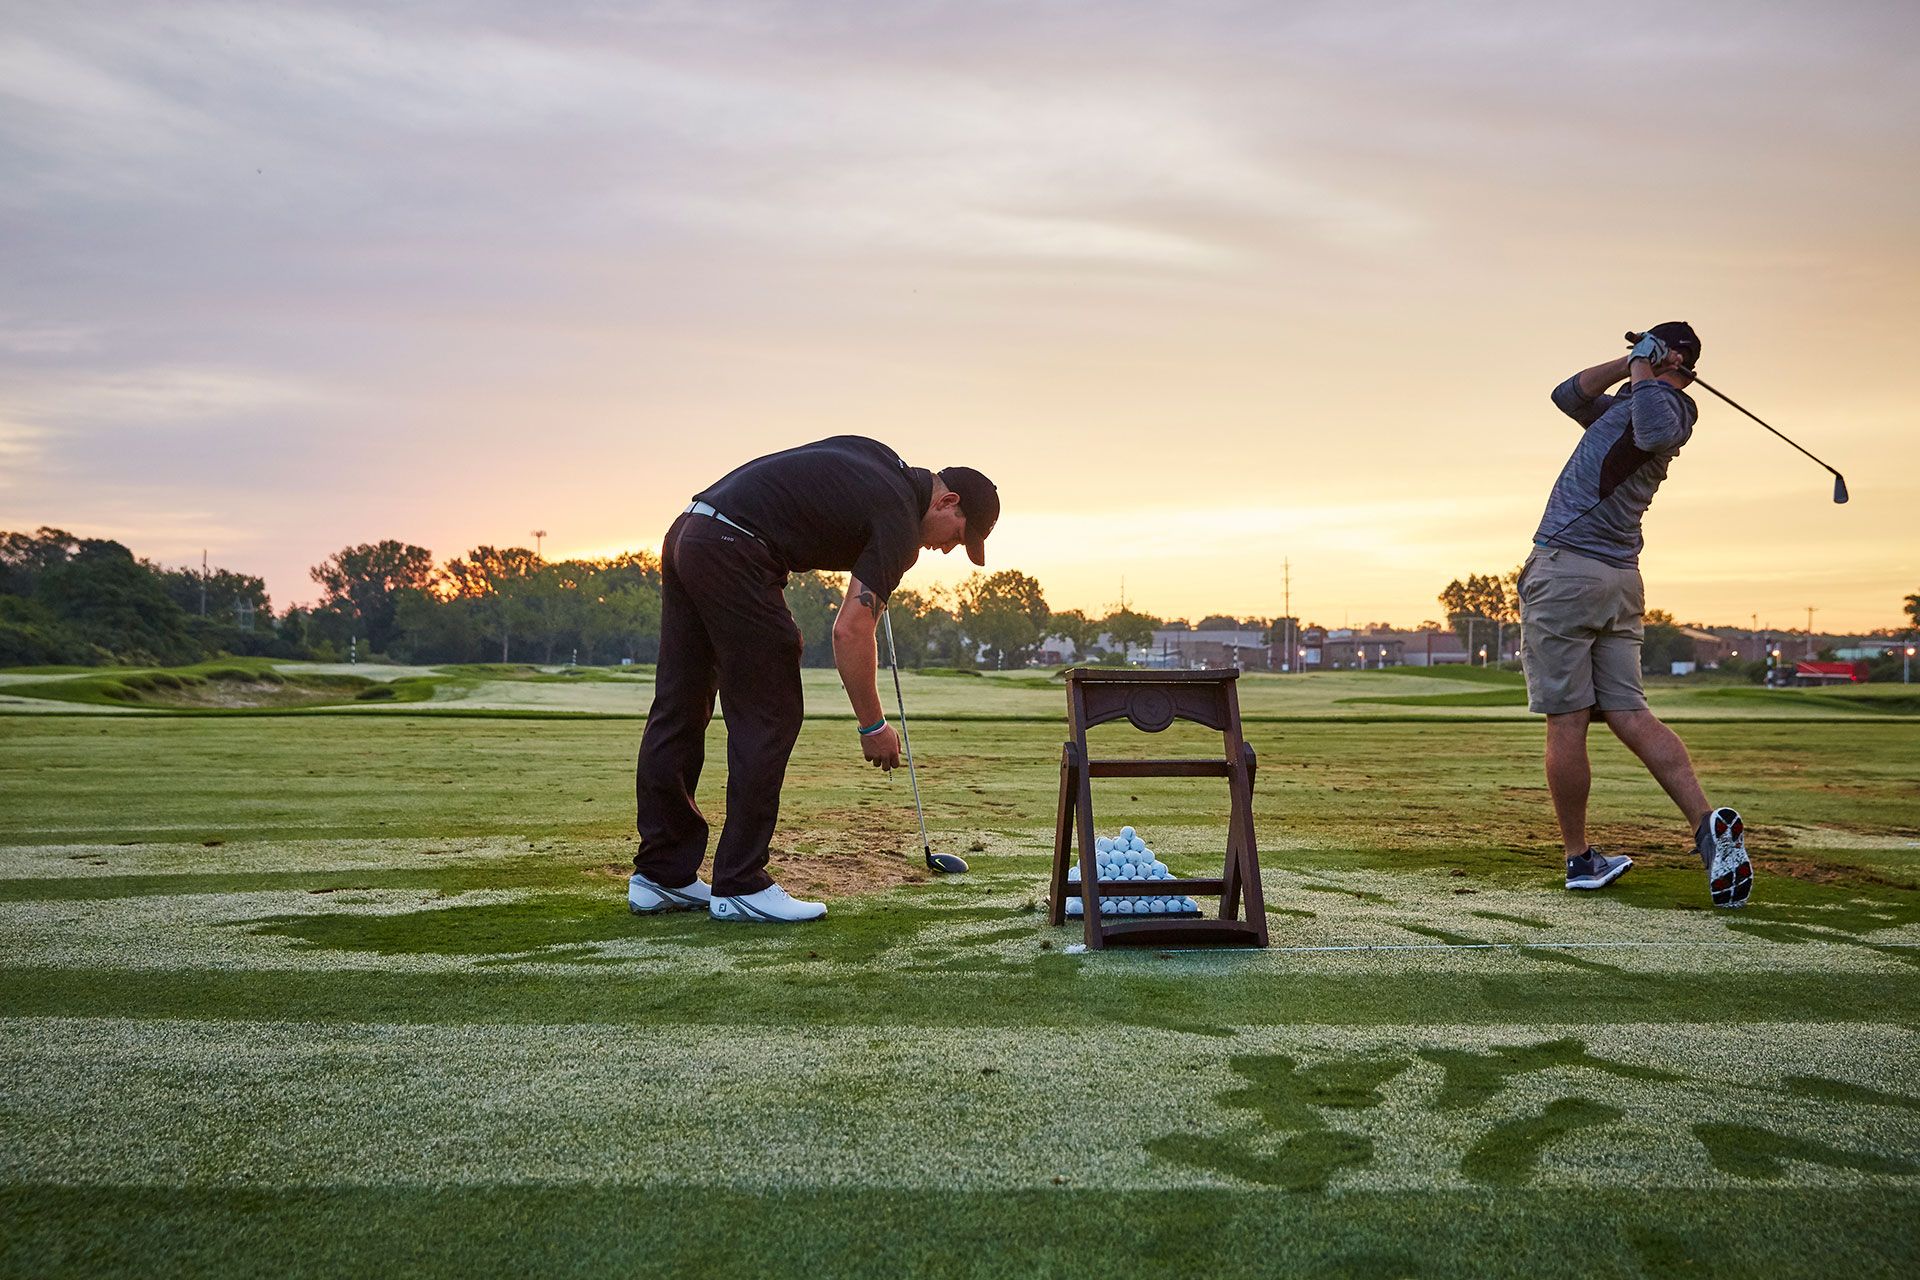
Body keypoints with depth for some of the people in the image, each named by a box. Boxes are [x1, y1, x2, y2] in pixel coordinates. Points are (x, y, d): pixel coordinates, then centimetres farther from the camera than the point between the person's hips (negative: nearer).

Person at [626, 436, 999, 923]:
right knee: (769, 719, -1)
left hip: (685, 534, 10)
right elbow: (850, 631, -13)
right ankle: (739, 886, 4)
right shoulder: (901, 522, -7)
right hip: (733, 551, -10)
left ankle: (662, 875, 18)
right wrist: (873, 726, -4)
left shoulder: (882, 462, 18)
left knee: (677, 711, 11)